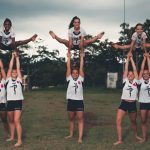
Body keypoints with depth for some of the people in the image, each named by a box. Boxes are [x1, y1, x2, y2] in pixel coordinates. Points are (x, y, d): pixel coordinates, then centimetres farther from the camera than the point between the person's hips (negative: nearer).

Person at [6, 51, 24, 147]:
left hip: (18, 102, -4)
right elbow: (10, 67, 6)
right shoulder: (8, 79, 10)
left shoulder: (19, 79, 5)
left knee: (17, 121, -13)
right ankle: (12, 137, 30)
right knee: (11, 121, 15)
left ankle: (19, 141, -14)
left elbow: (18, 68, 4)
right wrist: (12, 57, 9)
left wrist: (17, 58, 10)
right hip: (10, 102, 4)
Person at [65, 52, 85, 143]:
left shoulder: (80, 79, 3)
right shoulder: (69, 79, 4)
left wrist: (82, 57, 1)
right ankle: (71, 134, 29)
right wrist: (69, 57, 0)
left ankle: (80, 138, -7)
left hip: (79, 101, -1)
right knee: (71, 119, 14)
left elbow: (81, 68, -1)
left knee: (80, 119, -4)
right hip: (71, 101, 2)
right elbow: (68, 68, 1)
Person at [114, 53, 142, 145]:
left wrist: (132, 59, 4)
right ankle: (120, 140, -4)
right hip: (123, 103, 0)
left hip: (132, 104, 0)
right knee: (118, 121, -11)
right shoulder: (125, 81, 5)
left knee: (133, 122, 17)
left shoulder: (136, 82, 3)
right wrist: (128, 59, 6)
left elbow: (135, 70, 0)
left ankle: (136, 135, 42)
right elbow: (126, 69, 2)